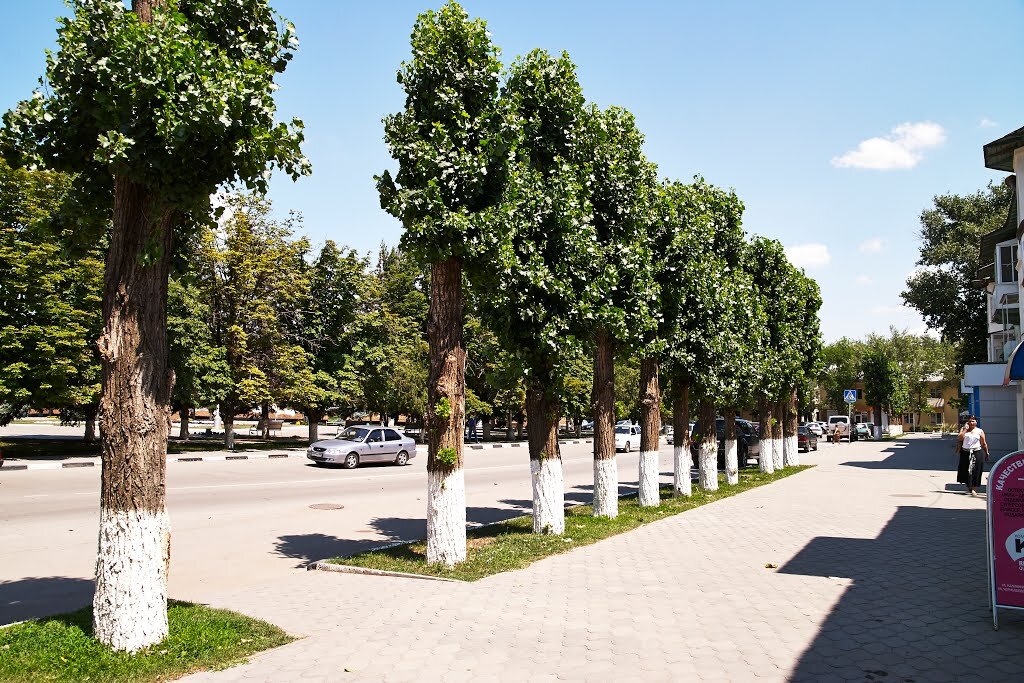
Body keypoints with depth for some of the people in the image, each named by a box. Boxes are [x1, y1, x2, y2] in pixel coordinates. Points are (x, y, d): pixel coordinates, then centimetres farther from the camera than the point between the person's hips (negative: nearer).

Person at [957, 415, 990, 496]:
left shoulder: (980, 431, 6)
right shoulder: (964, 430, 8)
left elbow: (984, 444, 8)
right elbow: (959, 439, -10)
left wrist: (987, 453, 6)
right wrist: (965, 429, -8)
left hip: (977, 453, -1)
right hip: (965, 453, 1)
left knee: (975, 472, -5)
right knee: (966, 471, 4)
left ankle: (974, 489, -1)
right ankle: (969, 488, 20)